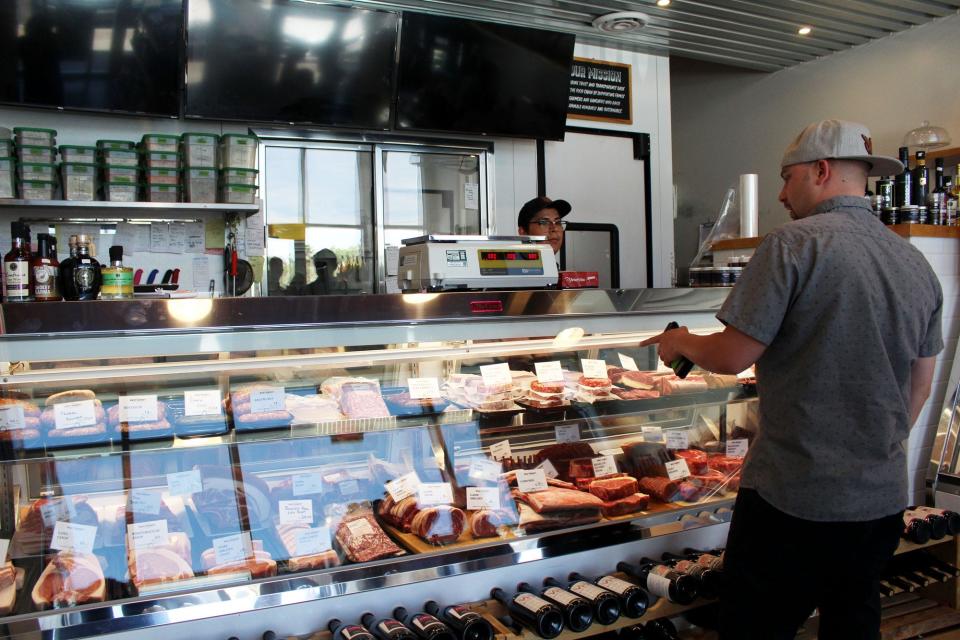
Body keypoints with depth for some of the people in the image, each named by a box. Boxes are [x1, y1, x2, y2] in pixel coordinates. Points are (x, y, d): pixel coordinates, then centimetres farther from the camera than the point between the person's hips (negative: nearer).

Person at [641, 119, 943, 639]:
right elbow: (920, 386, 14)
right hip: (883, 499, 7)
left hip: (792, 499, -7)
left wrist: (681, 342, 4)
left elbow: (732, 356, -16)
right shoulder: (916, 264, 7)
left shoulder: (794, 244, -14)